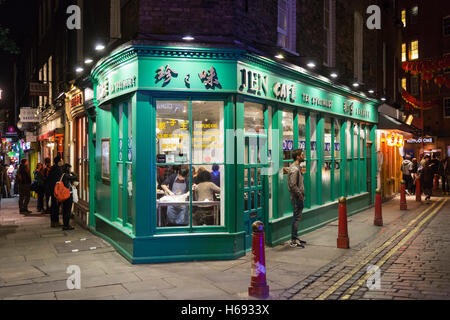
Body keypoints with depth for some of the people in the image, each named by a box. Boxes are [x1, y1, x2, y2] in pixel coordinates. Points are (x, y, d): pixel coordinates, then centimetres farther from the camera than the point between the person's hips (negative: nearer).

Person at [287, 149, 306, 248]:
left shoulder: (297, 167, 14)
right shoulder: (294, 169, -19)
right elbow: (293, 185, -24)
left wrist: (302, 194, 14)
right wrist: (300, 195, -18)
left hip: (298, 197, 10)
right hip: (296, 197, -10)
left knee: (297, 217, 15)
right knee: (297, 217, -6)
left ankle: (295, 238, 24)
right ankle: (293, 241, -1)